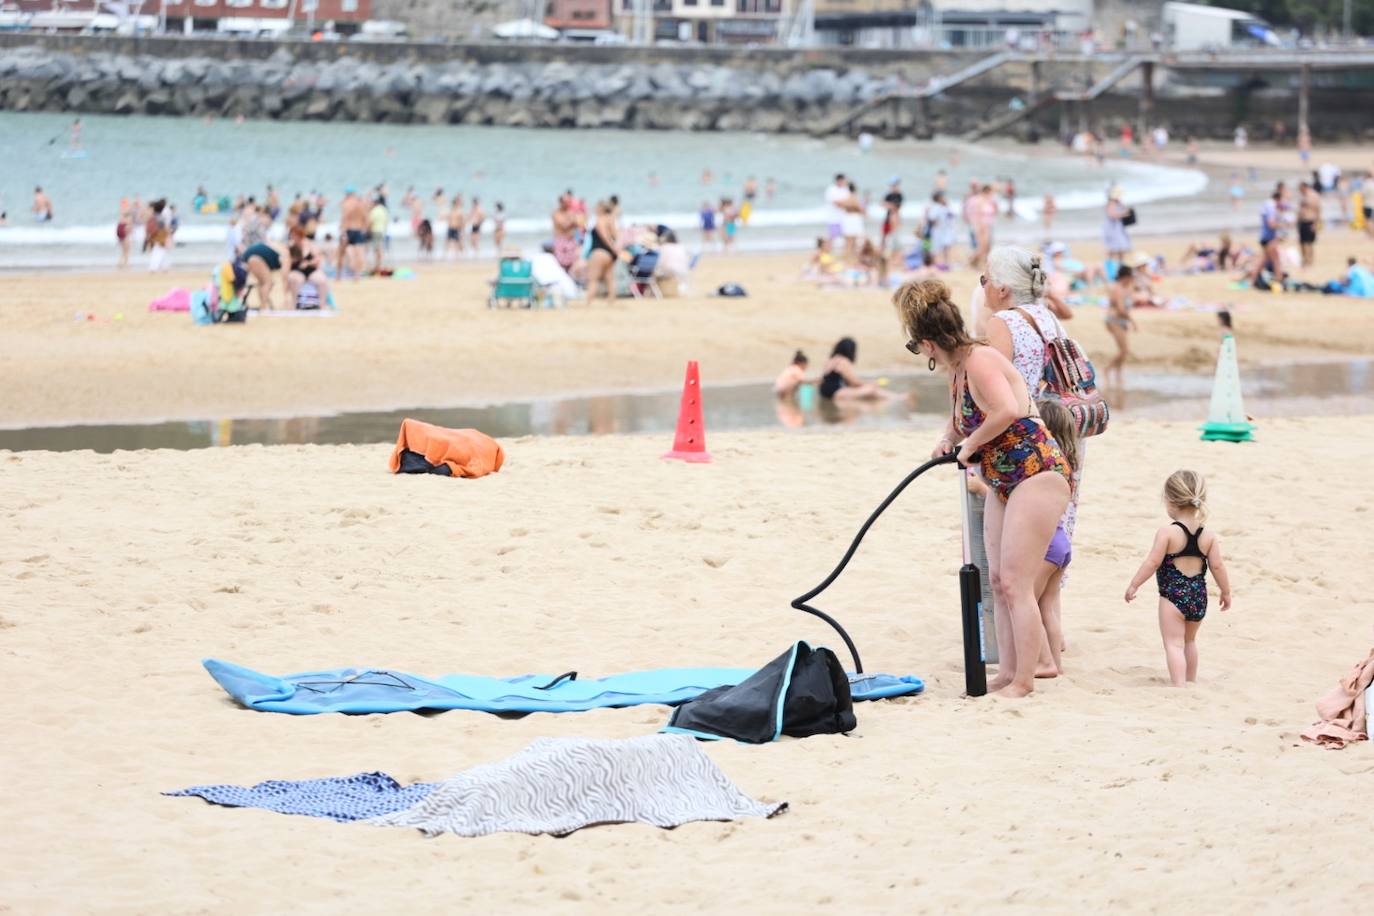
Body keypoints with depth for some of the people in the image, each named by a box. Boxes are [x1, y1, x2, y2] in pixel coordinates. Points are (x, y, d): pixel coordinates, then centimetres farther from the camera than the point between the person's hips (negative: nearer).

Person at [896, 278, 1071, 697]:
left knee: (1015, 583, -10)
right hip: (1004, 484, 10)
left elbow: (1007, 411, -35)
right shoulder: (958, 369, 10)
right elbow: (962, 417, 30)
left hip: (1037, 473, -10)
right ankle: (1007, 674, 15)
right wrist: (948, 438, 7)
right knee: (998, 581, 10)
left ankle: (1023, 682, -5)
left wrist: (970, 444, -19)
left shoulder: (979, 361, -18)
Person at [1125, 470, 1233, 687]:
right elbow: (1217, 566, 2)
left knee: (1174, 643, -4)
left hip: (1173, 595, -6)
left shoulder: (1167, 533, -14)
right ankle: (1190, 680, 39)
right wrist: (1226, 592, 15)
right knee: (1189, 640, 25)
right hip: (1198, 595, 6)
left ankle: (1179, 685, -18)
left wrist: (1133, 585, -4)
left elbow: (1153, 562, -14)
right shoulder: (1209, 535, 0)